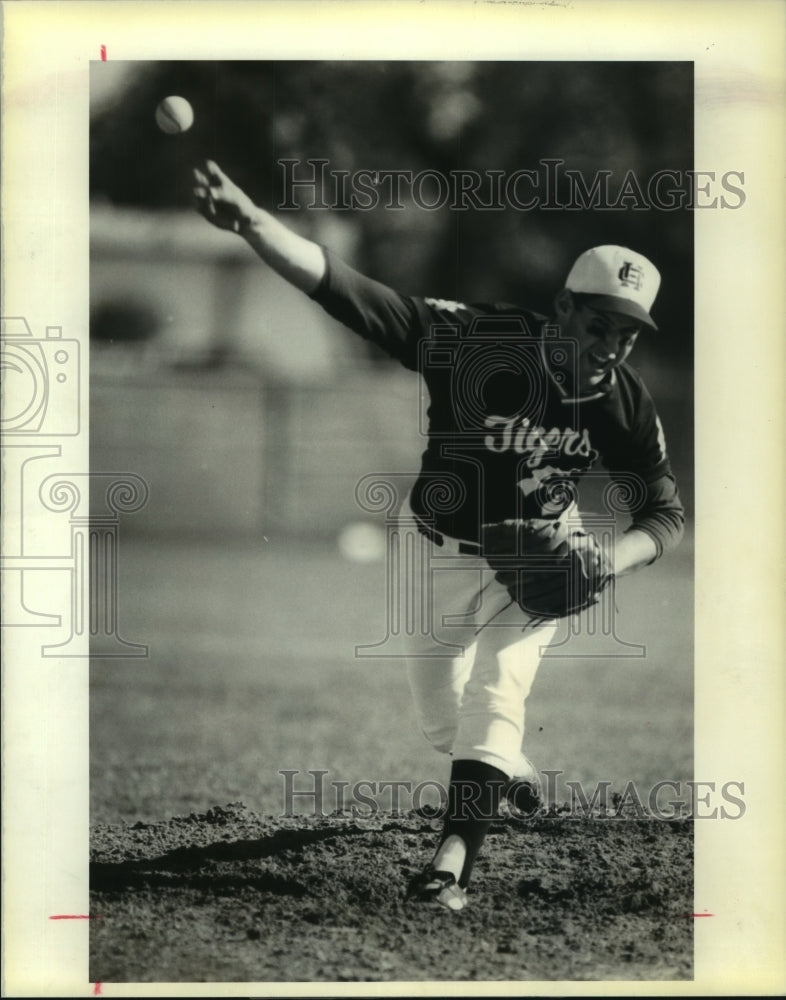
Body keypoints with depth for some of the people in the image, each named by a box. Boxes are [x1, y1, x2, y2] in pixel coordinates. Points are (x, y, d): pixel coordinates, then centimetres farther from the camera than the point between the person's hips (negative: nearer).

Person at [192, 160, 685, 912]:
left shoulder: (625, 405, -20)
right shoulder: (477, 341, -31)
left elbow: (665, 514, -5)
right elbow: (342, 289, -41)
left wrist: (611, 560, -28)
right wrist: (251, 222, -56)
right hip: (438, 556, 0)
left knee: (493, 701, -19)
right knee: (439, 719, 14)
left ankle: (453, 866, -20)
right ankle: (509, 769, 47)